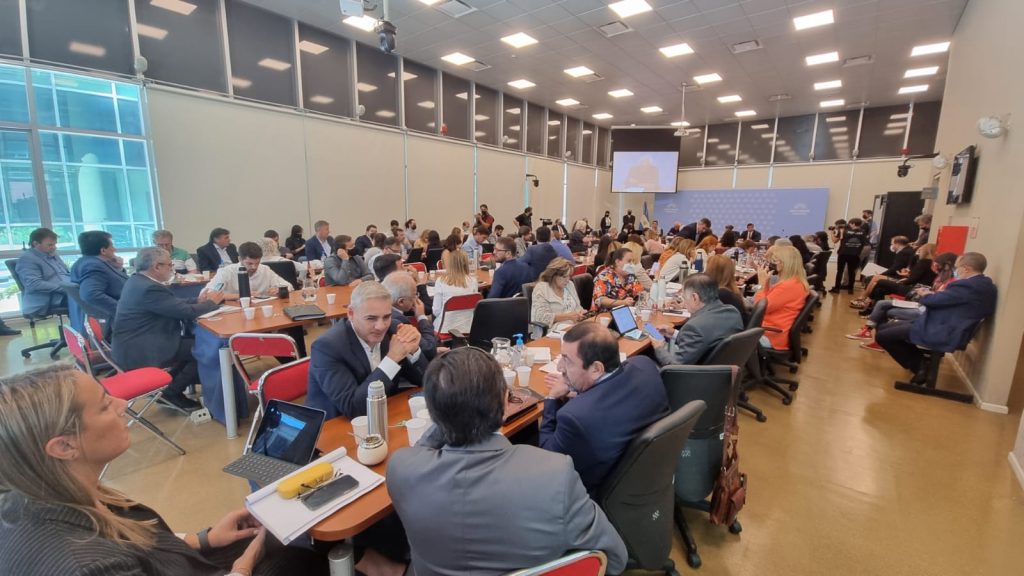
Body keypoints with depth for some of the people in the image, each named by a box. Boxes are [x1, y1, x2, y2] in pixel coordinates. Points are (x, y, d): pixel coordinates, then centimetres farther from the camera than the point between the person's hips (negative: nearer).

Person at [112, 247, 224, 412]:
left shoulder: (138, 280, 8)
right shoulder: (150, 288, -25)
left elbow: (174, 305, 14)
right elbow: (187, 312, -23)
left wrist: (198, 300, 4)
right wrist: (212, 302, -6)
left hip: (134, 345, 10)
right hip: (140, 351, -10)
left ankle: (169, 387, 16)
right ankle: (172, 392, 5)